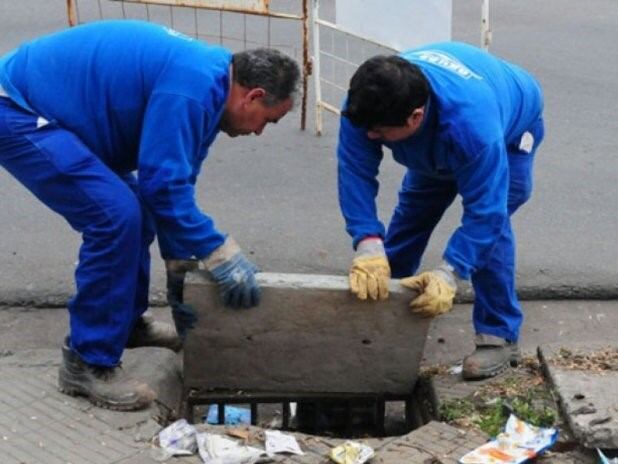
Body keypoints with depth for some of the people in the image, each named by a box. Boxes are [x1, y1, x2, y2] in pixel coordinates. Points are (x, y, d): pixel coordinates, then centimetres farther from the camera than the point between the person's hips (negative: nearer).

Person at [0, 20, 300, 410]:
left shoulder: (205, 84, 8)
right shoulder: (192, 88, -24)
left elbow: (173, 182, 15)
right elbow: (163, 184, -26)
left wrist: (181, 259, 17)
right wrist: (220, 253, -18)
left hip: (43, 107, 11)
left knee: (132, 209, 14)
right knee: (116, 216, -18)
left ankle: (127, 321, 32)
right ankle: (87, 363, -8)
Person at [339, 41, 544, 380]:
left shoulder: (472, 124, -49)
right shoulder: (370, 103, -36)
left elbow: (484, 209, -44)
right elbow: (355, 173, -34)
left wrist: (448, 274, -50)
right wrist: (368, 244, -46)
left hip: (511, 125, -5)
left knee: (490, 222, -22)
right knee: (411, 213, 4)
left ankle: (500, 336, -12)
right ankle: (379, 301, 23)